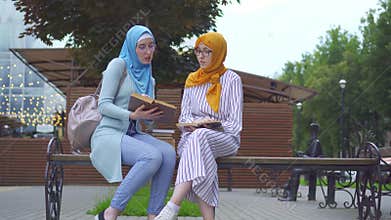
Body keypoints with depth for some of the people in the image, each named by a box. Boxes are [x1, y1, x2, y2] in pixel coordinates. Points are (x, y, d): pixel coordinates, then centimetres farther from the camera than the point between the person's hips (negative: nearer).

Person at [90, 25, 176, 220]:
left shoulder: (149, 78, 19)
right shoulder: (118, 65, -3)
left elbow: (148, 118, 19)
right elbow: (103, 105, -10)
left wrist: (154, 115, -5)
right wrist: (132, 115, -24)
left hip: (133, 135, 7)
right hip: (108, 134, -6)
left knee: (168, 152, -24)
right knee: (153, 157, -32)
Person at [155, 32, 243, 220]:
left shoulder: (231, 80, 6)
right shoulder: (192, 80, 20)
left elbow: (235, 123, 0)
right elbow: (184, 115, 16)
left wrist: (205, 127, -16)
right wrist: (193, 124, -9)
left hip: (224, 138, -3)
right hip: (192, 136, 3)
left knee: (200, 137, -38)